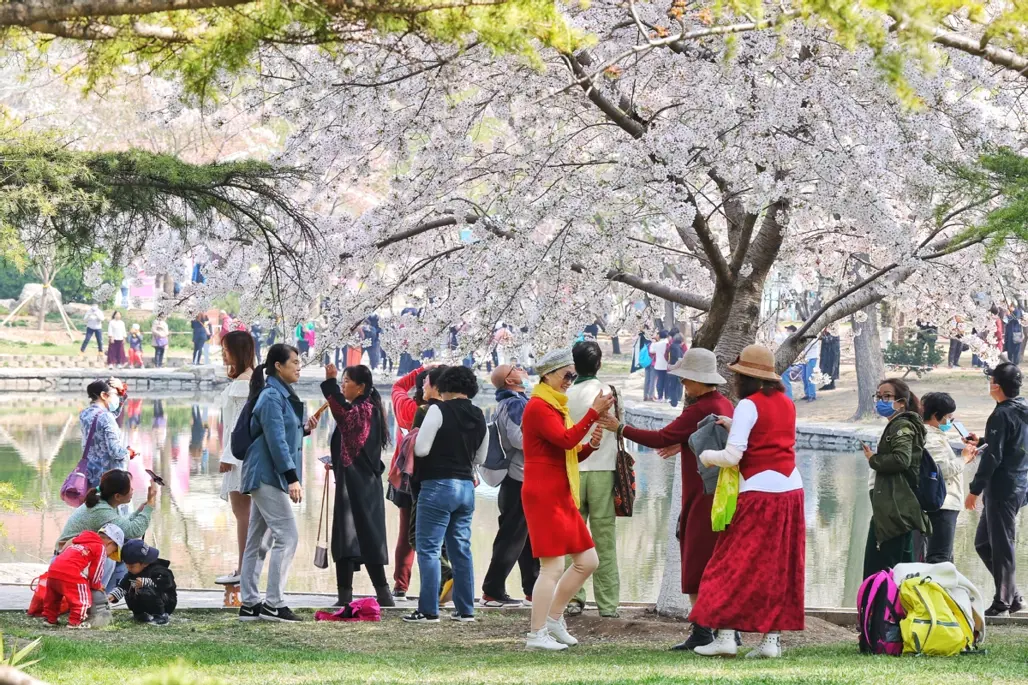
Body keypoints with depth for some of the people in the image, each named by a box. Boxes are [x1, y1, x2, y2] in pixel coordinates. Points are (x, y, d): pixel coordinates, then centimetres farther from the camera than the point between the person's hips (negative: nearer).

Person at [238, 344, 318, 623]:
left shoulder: (282, 395, 17)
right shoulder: (272, 397, -13)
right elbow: (276, 440, -20)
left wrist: (303, 429, 7)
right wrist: (292, 477, -23)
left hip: (264, 477, 10)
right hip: (268, 476, -10)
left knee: (255, 540, 9)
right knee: (287, 537, -11)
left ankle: (249, 604, 12)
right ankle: (273, 603, -10)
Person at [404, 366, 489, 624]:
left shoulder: (439, 410, -12)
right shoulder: (479, 417, 9)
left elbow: (420, 449, -14)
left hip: (438, 485, -7)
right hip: (466, 486, 7)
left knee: (428, 549, -3)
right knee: (461, 549, 12)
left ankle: (428, 610, -7)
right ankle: (465, 610, 12)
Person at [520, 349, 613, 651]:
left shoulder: (555, 407, 19)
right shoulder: (537, 407, -11)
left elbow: (569, 453, 22)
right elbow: (566, 440, -25)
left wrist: (590, 446, 3)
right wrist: (594, 412, -25)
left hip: (562, 496, 10)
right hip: (543, 496, -10)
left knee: (587, 560, 10)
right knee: (553, 567, -10)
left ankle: (553, 618, 19)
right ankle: (537, 634, -6)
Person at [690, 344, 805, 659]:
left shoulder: (748, 405, -10)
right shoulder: (786, 404, 11)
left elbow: (732, 456, -15)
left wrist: (706, 455, 3)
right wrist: (735, 424, 18)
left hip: (758, 494, -7)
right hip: (791, 491, 7)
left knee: (735, 562, 1)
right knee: (780, 566, 9)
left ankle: (725, 635, -2)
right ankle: (772, 639, 7)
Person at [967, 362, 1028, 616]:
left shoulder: (1002, 415, -16)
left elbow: (993, 457, -20)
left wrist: (975, 489, -15)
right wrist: (981, 442, 36)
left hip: (1002, 488, -9)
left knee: (1001, 546, -3)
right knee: (984, 543, 16)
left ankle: (1003, 602, 1)